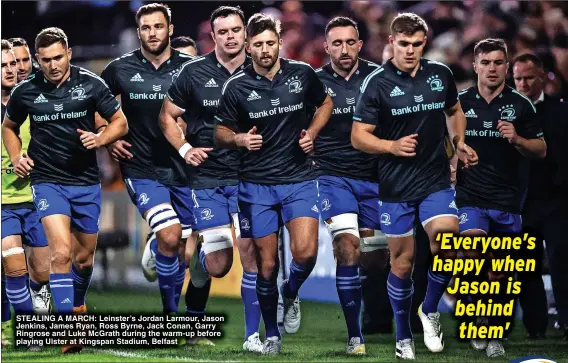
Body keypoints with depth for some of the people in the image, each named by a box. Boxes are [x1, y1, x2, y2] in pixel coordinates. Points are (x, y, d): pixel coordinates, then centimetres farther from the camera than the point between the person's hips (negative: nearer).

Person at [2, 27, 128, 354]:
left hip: (87, 182, 2)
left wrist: (100, 139, -18)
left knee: (84, 257, 14)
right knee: (62, 252, -19)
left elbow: (120, 122, 2)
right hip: (48, 181, -2)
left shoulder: (91, 84, -6)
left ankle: (77, 305, 42)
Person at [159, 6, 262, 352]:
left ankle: (252, 334, 0)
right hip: (207, 178, 0)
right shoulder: (194, 73, -1)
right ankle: (198, 248, 35)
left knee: (250, 252, -11)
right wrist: (185, 149, -6)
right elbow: (168, 116, 8)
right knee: (219, 266, -3)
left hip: (249, 177, 0)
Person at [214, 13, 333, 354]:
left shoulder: (303, 74, -3)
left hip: (299, 178, 0)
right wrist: (240, 138, -17)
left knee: (306, 252, -17)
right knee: (267, 264, 2)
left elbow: (326, 102, 16)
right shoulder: (236, 87, -5)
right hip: (258, 184, 0)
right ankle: (272, 335, 19)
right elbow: (221, 132, 5)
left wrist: (312, 132, -1)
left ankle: (291, 295, 16)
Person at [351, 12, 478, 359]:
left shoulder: (441, 74, 2)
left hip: (437, 181, 2)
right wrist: (392, 146, -23)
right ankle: (403, 336, 22)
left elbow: (454, 111, 22)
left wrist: (460, 143, 6)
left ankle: (430, 311, 6)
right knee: (402, 261, 4)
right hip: (396, 185, -2)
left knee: (446, 244, -19)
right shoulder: (377, 83, -8)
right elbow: (359, 136, -7)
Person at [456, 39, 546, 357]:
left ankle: (494, 334, 17)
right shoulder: (459, 102, 3)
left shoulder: (521, 105, 2)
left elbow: (541, 150, 4)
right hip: (470, 196, 0)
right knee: (473, 248, -24)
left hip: (508, 199, 0)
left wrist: (517, 139, -13)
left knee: (499, 269, 5)